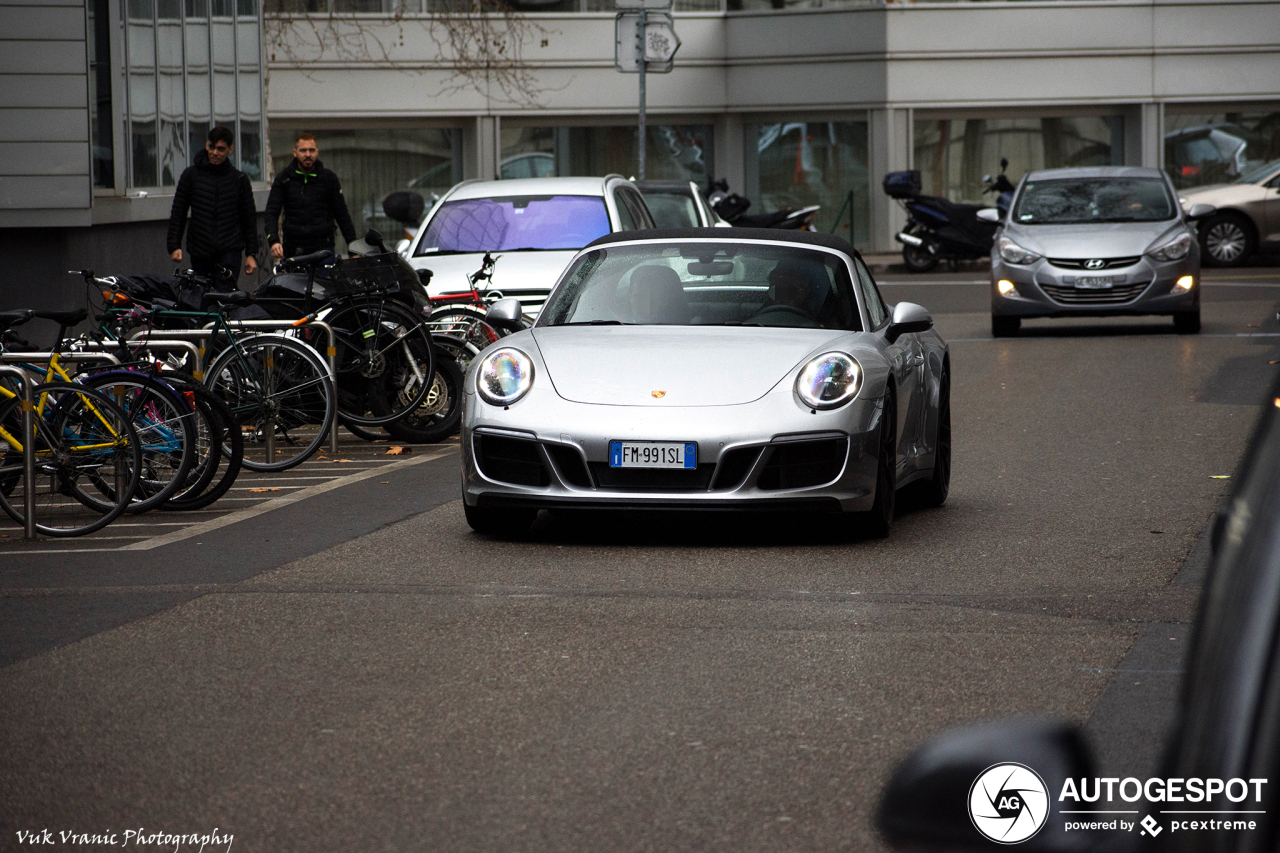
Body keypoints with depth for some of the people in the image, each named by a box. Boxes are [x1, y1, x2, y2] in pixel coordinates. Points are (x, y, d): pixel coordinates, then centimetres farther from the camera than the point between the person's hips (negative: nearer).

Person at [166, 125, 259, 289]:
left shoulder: (239, 179, 9)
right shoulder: (191, 174, 8)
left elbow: (249, 218, 13)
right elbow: (178, 213, 10)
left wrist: (251, 254, 8)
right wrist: (174, 246, 1)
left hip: (229, 252, -1)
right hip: (199, 253, 1)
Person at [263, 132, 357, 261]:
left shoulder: (328, 178, 9)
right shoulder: (283, 179, 7)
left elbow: (342, 214, 13)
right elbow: (272, 213, 2)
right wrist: (273, 241, -15)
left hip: (323, 249, 0)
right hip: (293, 252, 1)